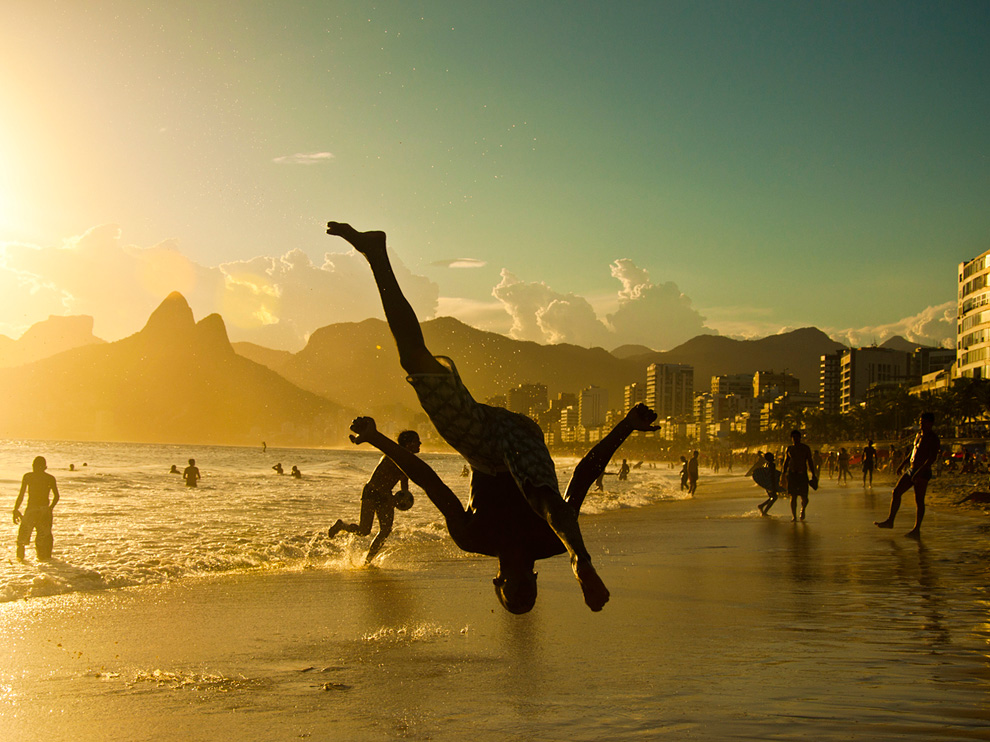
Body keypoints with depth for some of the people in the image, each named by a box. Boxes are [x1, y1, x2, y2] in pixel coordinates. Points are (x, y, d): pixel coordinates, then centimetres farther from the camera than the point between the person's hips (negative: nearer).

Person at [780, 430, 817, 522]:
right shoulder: (789, 449, 8)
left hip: (803, 474, -1)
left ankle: (803, 509, 28)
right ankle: (794, 516, 1)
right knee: (793, 496, -6)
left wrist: (813, 474, -1)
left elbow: (810, 461, 4)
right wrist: (783, 474, 9)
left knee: (804, 497, -4)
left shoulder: (805, 448, 4)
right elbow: (785, 462, 14)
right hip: (792, 474, 1)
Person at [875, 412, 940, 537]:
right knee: (896, 492, 8)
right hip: (912, 470, 9)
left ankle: (917, 529, 2)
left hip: (922, 473, -9)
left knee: (919, 501, -4)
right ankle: (890, 521, 15)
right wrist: (902, 464, 23)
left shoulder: (933, 439, -13)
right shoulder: (919, 435, 14)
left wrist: (920, 471, -28)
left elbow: (932, 458, -22)